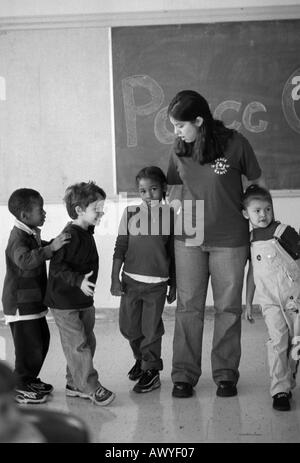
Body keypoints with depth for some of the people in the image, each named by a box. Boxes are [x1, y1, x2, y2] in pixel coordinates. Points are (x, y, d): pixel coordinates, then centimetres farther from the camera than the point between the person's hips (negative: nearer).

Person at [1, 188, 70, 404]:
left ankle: (31, 380, 33)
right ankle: (24, 390, 10)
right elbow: (25, 260, -41)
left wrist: (55, 243, 17)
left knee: (42, 340, 18)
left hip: (33, 301, 10)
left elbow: (39, 250, 31)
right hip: (21, 303, -10)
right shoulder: (19, 238, -21)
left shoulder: (32, 235, 11)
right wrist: (51, 247, -44)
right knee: (29, 345, -3)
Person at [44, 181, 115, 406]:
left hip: (83, 300, 10)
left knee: (88, 342, 14)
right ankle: (91, 387, 4)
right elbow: (57, 267, -25)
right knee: (78, 345, -3)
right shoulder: (71, 235, -21)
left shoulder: (85, 234, 9)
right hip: (65, 303, -10)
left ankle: (75, 384, 25)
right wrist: (79, 281, -33)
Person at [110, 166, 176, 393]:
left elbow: (173, 253, 4)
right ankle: (141, 358, 36)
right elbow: (120, 248, 4)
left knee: (151, 328, 3)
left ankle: (151, 370, 18)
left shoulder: (170, 215, -2)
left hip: (157, 282, -2)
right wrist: (115, 279, 0)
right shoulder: (130, 213, 1)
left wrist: (173, 285, 7)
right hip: (130, 280, 2)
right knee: (128, 326, 9)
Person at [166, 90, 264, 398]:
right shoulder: (179, 152, -1)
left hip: (229, 240, -2)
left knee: (228, 308, 5)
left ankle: (226, 374, 18)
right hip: (188, 239, 2)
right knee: (188, 308, 4)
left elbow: (257, 184, 1)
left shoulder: (235, 144, -10)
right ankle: (184, 374, 13)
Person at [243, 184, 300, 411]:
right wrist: (248, 302, 17)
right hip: (270, 301, 2)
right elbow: (252, 271, 15)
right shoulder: (250, 240, 5)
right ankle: (280, 390, -3)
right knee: (277, 341, -8)